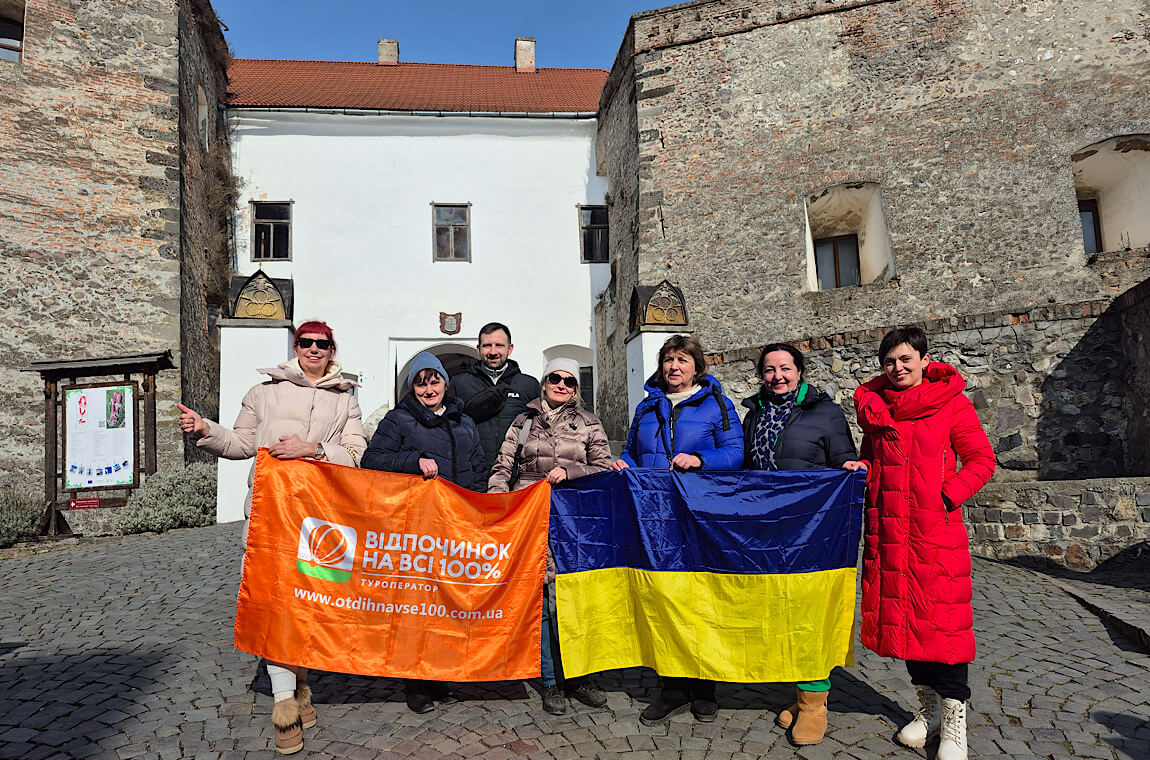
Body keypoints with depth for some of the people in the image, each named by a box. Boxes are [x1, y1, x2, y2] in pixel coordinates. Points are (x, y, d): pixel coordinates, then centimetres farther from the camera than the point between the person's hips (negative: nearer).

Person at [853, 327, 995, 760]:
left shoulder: (951, 404, 0)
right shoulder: (875, 408, 11)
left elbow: (981, 459, 0)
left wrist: (950, 495, -12)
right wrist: (861, 475, 2)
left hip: (936, 530, -4)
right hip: (889, 530, 4)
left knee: (943, 618, -4)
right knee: (901, 615, 9)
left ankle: (954, 722, 9)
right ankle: (928, 707, 25)